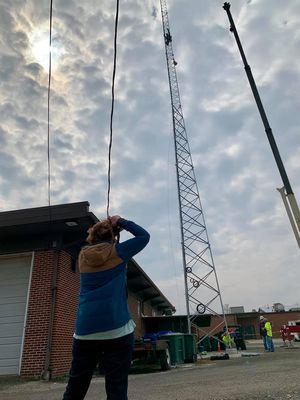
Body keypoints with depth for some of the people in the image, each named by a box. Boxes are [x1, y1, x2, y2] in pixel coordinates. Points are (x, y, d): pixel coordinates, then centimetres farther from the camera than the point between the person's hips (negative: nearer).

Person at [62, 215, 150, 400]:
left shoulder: (83, 256, 8)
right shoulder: (117, 252, -1)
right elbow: (144, 235, 7)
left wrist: (103, 226, 24)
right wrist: (121, 222, 10)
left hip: (85, 331, 4)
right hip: (117, 330, -3)